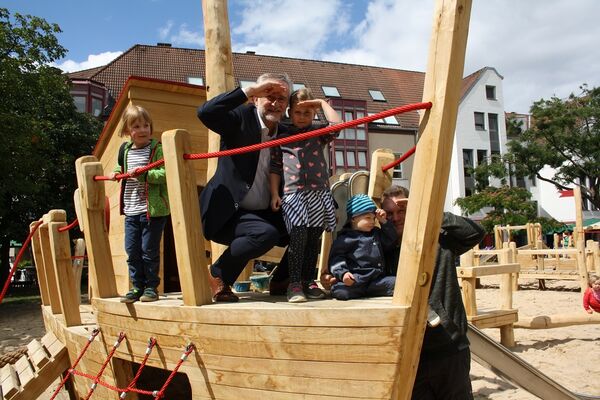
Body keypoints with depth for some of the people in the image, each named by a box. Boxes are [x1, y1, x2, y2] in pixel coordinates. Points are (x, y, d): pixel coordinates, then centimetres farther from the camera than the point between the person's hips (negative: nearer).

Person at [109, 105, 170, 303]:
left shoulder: (157, 149, -8)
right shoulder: (124, 149, 11)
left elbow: (164, 174, -20)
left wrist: (142, 174, -29)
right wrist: (116, 173, 10)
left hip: (153, 209, -6)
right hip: (131, 210, 6)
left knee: (149, 250, 0)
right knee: (132, 250, 9)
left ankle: (151, 287, 14)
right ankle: (137, 287, 21)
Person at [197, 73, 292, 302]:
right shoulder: (241, 118, -8)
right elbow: (204, 112, -27)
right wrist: (249, 90, -27)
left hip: (264, 213, 7)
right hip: (228, 213, -6)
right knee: (266, 233, -31)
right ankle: (217, 275, -7)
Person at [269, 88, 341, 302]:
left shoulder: (318, 133, 12)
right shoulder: (281, 137, 10)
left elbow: (337, 124, -8)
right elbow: (275, 168, 9)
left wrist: (323, 103, 1)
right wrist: (274, 194, 1)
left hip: (320, 194, 2)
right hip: (293, 194, -2)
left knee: (314, 239, 7)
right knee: (298, 236, -15)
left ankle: (308, 281, 18)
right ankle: (294, 283, -7)